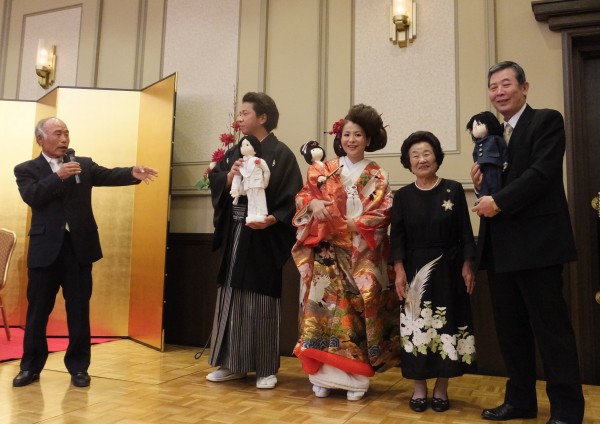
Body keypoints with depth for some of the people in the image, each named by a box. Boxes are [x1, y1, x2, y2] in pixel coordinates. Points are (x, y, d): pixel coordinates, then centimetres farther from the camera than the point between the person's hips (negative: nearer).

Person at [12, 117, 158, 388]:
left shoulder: (84, 164, 10)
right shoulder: (27, 169, 4)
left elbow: (108, 175, -6)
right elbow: (32, 197, -12)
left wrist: (133, 173, -25)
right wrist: (58, 176, -22)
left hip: (79, 245, 1)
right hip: (45, 248, -1)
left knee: (79, 310, 6)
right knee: (38, 311, 9)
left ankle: (78, 367, 18)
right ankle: (31, 366, 25)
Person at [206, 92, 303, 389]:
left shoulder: (281, 154, -6)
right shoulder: (234, 152, 13)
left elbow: (292, 198, -12)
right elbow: (214, 184, 9)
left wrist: (272, 219, -25)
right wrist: (229, 177, -10)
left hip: (264, 238, -6)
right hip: (234, 236, 6)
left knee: (261, 302, 0)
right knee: (231, 298, 10)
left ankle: (266, 369, 14)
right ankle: (233, 364, 23)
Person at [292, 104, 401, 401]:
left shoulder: (377, 176, 7)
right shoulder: (324, 170, 10)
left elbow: (381, 215, -3)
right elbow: (302, 197, 5)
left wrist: (347, 224, -14)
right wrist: (313, 203, -17)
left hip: (362, 255, 0)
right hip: (327, 253, 1)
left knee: (357, 310, -2)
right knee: (327, 305, -4)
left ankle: (356, 378, 7)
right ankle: (324, 376, 5)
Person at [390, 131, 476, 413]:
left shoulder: (454, 190, 1)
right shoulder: (403, 196, 3)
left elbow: (465, 232, 0)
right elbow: (397, 237, 0)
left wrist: (467, 266, -6)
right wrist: (399, 271, -8)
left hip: (448, 270, 0)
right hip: (415, 271, 1)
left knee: (447, 326, 4)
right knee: (416, 327, 3)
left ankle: (441, 388, 19)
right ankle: (419, 388, 17)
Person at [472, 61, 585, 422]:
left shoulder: (547, 121, -2)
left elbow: (542, 174, -16)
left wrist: (498, 202, -18)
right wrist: (482, 185, -2)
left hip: (536, 242, -7)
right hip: (500, 247, 7)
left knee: (551, 327, 0)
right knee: (510, 328, 13)